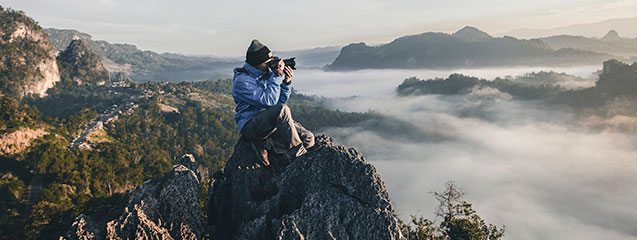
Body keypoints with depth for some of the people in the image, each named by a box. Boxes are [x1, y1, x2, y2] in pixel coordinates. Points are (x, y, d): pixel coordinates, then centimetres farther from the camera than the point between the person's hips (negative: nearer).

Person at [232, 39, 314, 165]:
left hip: (272, 121, 8)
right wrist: (277, 76, -19)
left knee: (308, 139, -8)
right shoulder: (242, 81, -14)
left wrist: (286, 82, -5)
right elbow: (269, 101, -23)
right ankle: (296, 154, -23)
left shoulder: (266, 73, 8)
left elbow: (281, 100, 11)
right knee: (282, 109, -35)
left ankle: (265, 144, -8)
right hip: (250, 125, -7)